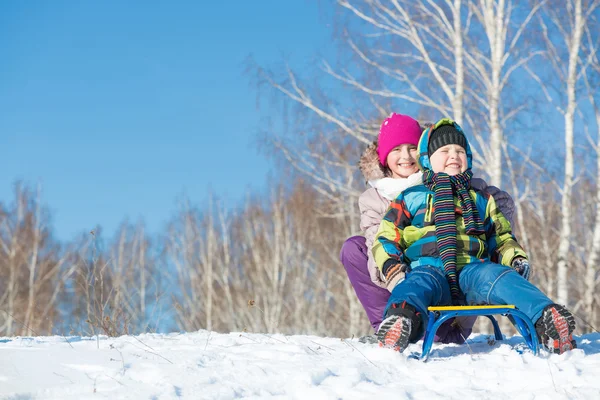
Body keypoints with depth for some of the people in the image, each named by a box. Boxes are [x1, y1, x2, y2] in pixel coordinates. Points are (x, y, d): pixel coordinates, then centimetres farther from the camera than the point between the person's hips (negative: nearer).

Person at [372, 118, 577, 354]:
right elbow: (386, 237, 19)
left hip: (471, 270, 2)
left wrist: (516, 259, 11)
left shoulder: (480, 200, 33)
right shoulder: (411, 198, 23)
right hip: (429, 266, -2)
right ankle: (402, 317, -73)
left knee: (497, 276, -32)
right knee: (420, 282, -39)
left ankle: (545, 318, -57)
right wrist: (391, 266, -3)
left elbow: (501, 238, 34)